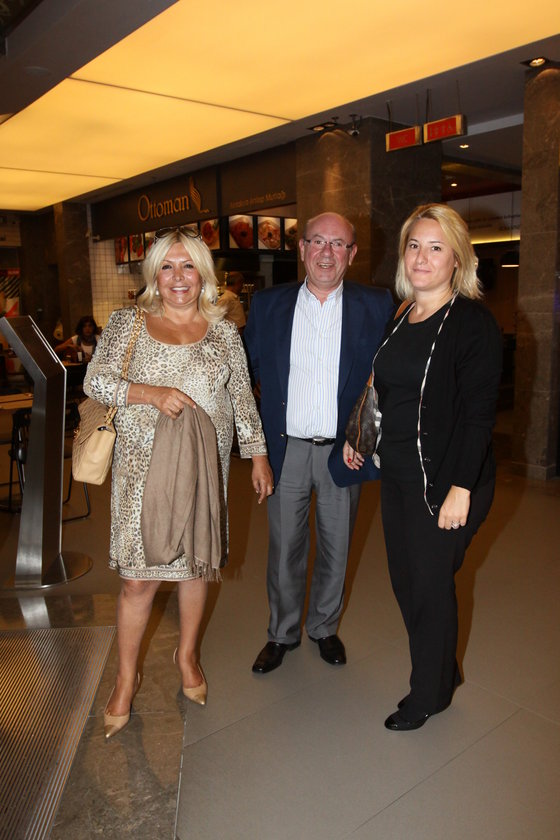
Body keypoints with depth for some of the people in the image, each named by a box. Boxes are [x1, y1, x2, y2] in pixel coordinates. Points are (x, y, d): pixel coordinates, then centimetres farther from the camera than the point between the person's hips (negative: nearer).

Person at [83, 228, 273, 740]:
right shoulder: (128, 322, 2)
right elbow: (95, 380, -2)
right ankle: (127, 678, 22)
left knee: (197, 562, 13)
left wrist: (258, 454, 7)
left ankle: (187, 654, 37)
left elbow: (242, 395, 10)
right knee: (138, 577, 0)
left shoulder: (223, 330, 7)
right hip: (144, 465, -2)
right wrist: (151, 393, -17)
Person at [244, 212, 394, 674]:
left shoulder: (377, 306, -3)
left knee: (336, 548, 16)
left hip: (343, 451, 0)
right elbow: (247, 368, 5)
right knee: (284, 548, 13)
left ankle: (324, 627, 39)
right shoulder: (268, 304, 1)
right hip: (285, 449, 1)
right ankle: (282, 632, 35)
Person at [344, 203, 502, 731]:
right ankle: (443, 670, 39)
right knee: (406, 581, 15)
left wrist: (460, 488, -20)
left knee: (430, 585, 6)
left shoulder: (473, 323, -12)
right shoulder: (400, 320, 10)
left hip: (444, 481, -7)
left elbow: (478, 414, -17)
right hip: (397, 477, 7)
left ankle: (429, 693, 30)